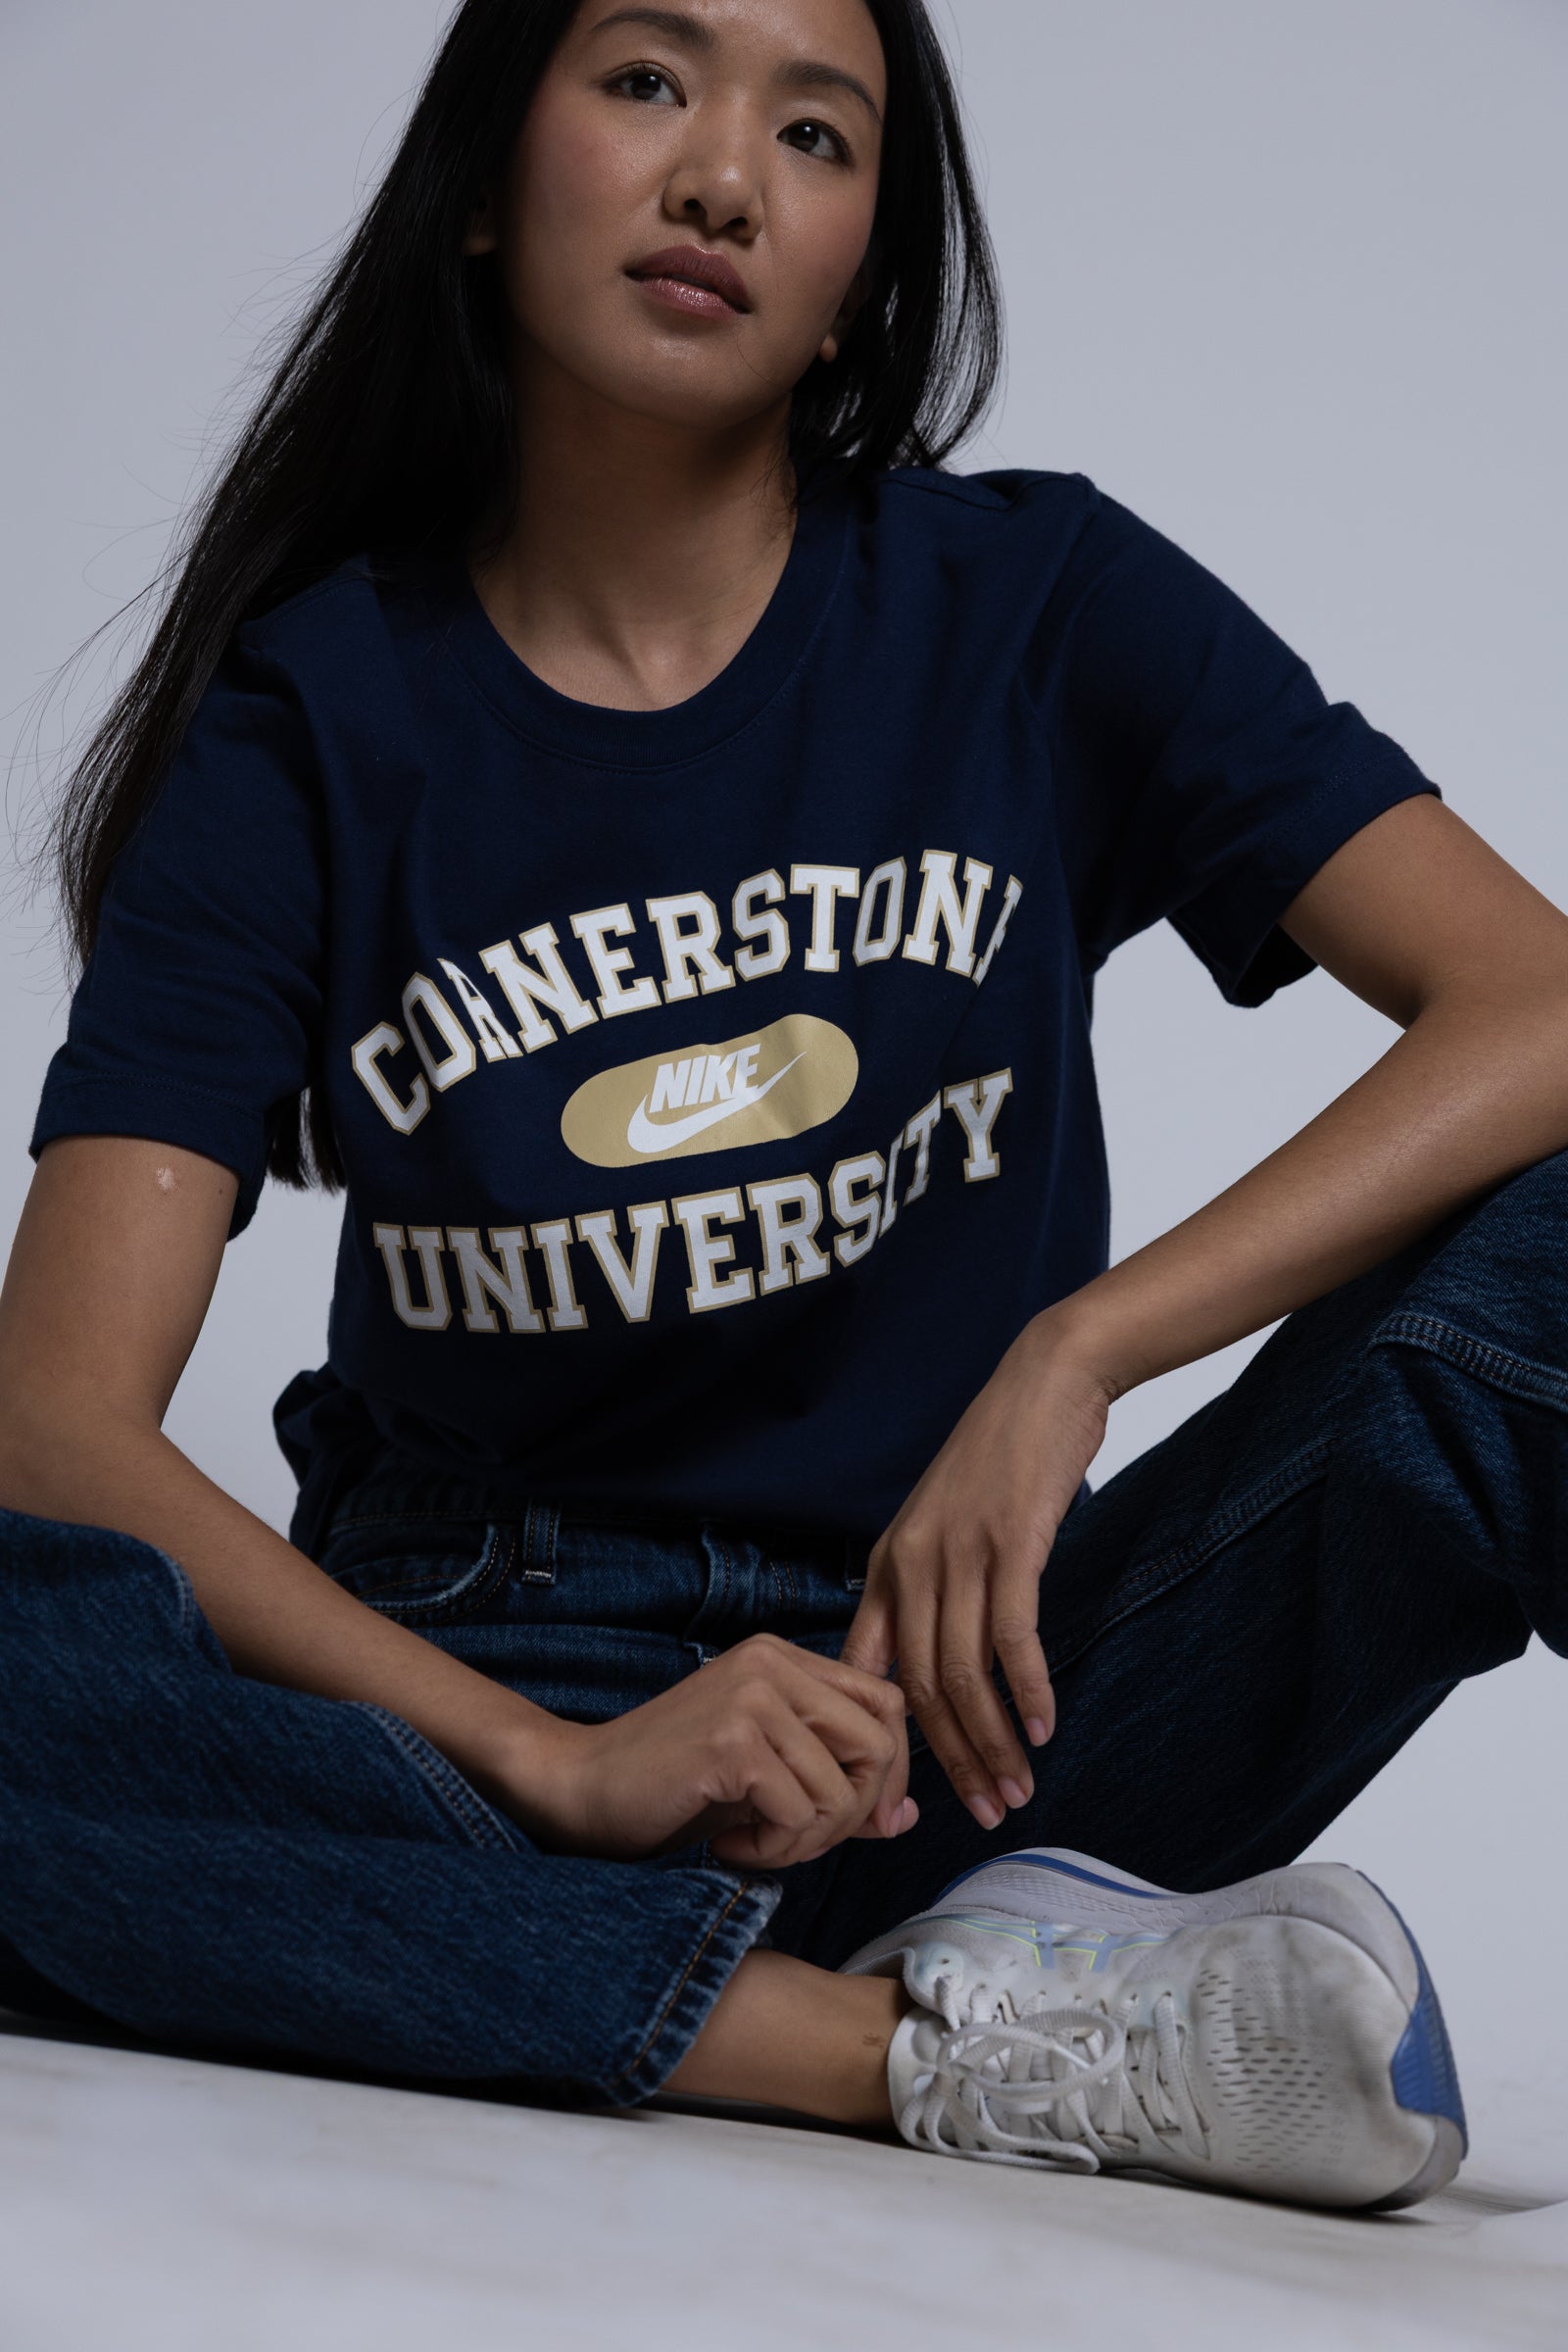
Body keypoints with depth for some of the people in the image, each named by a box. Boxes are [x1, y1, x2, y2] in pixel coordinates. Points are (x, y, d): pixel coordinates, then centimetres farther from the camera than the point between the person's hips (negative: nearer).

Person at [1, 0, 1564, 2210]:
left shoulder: (1035, 608, 3)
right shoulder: (309, 721, 0)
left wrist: (1073, 1354, -20)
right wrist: (559, 1767, -24)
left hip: (962, 1695, 0)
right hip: (481, 1719, 0)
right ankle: (952, 2040, -28)